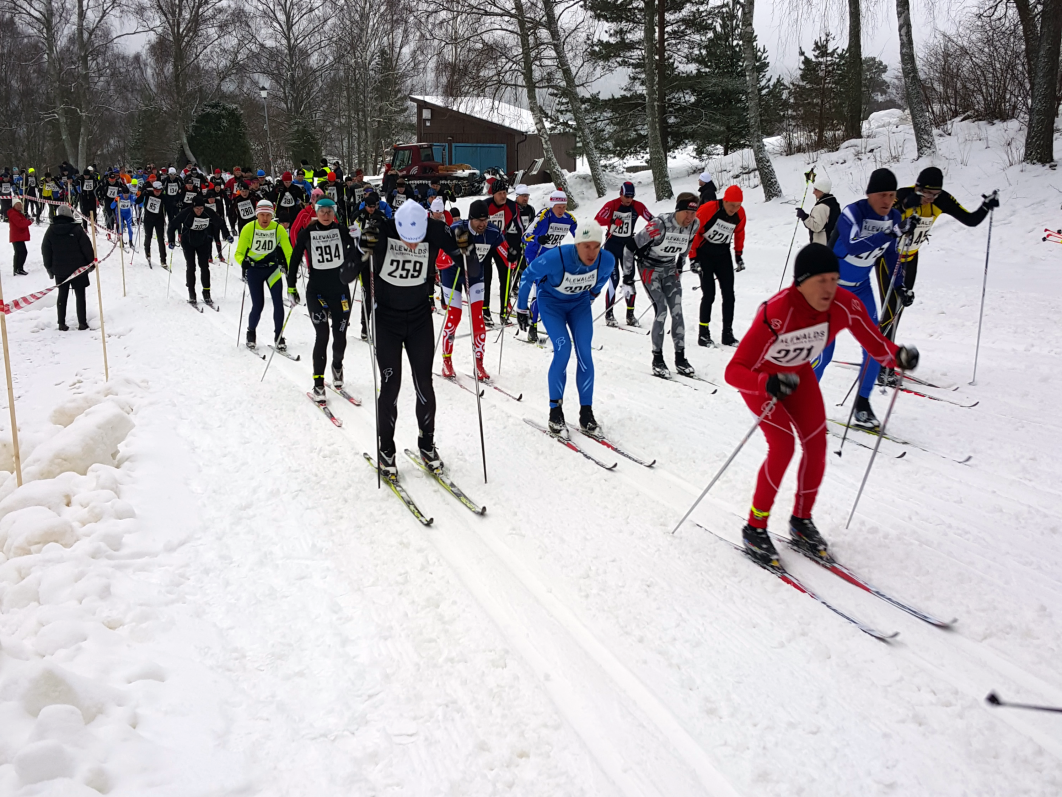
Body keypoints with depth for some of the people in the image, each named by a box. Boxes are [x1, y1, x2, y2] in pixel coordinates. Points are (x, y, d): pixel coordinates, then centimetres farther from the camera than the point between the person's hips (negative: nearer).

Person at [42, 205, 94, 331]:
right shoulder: (76, 229, -10)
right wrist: (91, 262, 4)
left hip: (59, 270, 3)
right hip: (78, 268, -3)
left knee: (62, 295, 11)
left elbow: (46, 251, 5)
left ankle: (62, 323, 11)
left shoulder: (51, 231, 1)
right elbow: (87, 247, -10)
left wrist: (49, 268, 14)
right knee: (80, 294, 3)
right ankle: (82, 322, 1)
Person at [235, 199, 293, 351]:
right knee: (258, 305, -6)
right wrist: (243, 261, -31)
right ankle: (251, 332, 23)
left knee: (278, 303, -10)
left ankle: (278, 336, 8)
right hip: (254, 269, -1)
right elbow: (239, 253, -9)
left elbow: (288, 252, -6)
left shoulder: (279, 229, -11)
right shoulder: (248, 229, -14)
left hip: (273, 269, 1)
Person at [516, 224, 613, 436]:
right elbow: (528, 276, -17)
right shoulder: (556, 258, -36)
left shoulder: (607, 261, -26)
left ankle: (586, 413, 1)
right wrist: (521, 309, -8)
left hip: (580, 303, 3)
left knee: (584, 352, -9)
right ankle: (555, 412, -7)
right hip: (551, 301, -3)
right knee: (563, 349, -19)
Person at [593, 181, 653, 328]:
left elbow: (652, 221, 2)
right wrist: (613, 221, -36)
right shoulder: (611, 205, -11)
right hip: (612, 244, -3)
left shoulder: (638, 206, -3)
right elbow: (597, 221, -21)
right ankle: (609, 314, -3)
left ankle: (630, 314, 11)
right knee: (614, 279, -11)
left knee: (629, 279, 3)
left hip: (628, 245, 3)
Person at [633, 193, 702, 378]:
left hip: (670, 269, 5)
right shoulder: (660, 224, -29)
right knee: (662, 311, -15)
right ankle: (658, 360, -5)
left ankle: (680, 358, 6)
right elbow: (632, 246, -21)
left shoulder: (695, 225, -12)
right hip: (650, 269, -5)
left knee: (677, 311, -3)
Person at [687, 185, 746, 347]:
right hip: (704, 253, -5)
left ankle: (728, 334, 9)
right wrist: (692, 257, -16)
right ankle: (703, 334, -1)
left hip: (723, 254, 5)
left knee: (729, 294, 1)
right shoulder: (707, 210, -23)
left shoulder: (740, 213, -7)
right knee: (709, 294, -10)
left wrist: (739, 255, 14)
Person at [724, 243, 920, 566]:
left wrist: (899, 355, -38)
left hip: (799, 372, 5)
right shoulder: (775, 314, -41)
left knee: (816, 445, -2)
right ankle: (754, 528, -2)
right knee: (783, 445, -18)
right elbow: (734, 372, -41)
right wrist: (770, 385, -59)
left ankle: (801, 521, 20)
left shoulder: (846, 306, -26)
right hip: (758, 376, -5)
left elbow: (876, 345, -15)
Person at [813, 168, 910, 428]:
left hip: (861, 287, 6)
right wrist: (891, 233, -51)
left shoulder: (893, 218, -5)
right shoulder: (852, 213, -25)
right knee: (824, 351, -7)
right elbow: (853, 245, -43)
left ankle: (862, 405, 13)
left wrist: (900, 285, 5)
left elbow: (891, 253, 10)